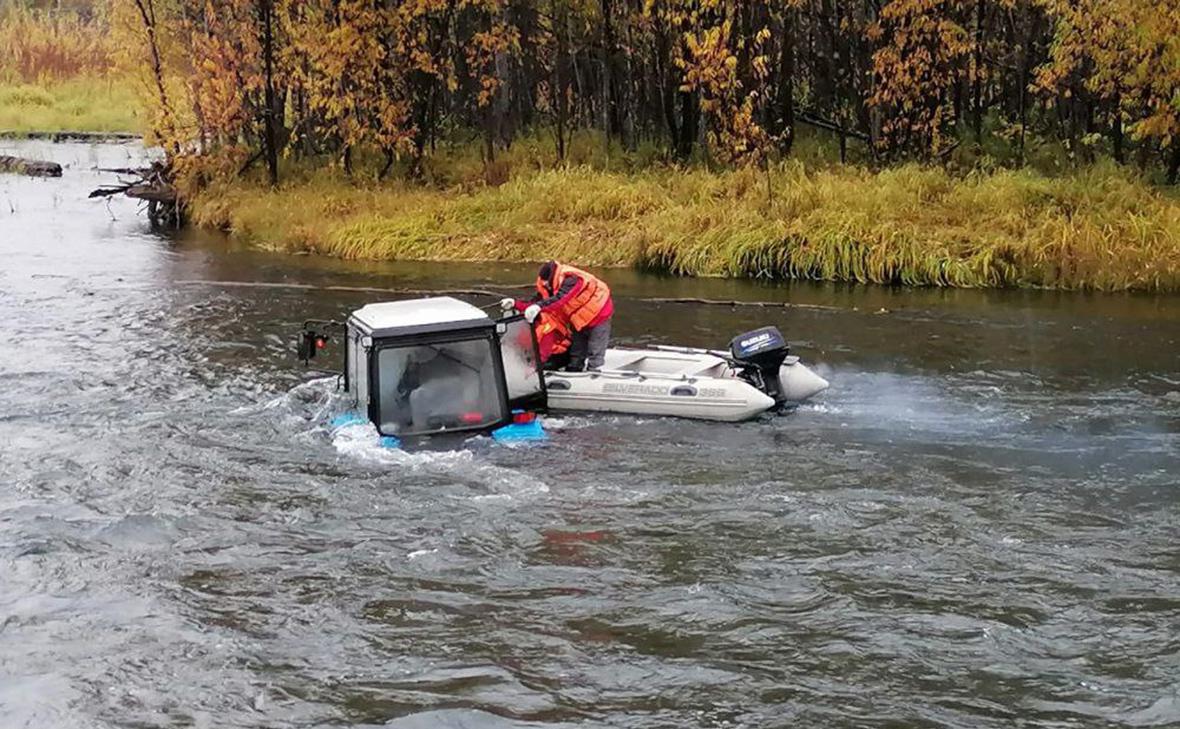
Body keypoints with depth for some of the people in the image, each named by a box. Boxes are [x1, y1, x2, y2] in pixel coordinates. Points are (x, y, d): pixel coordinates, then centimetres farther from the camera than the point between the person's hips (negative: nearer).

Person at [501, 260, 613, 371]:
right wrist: (515, 303, -24)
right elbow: (535, 302, -9)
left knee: (594, 354, -6)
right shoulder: (546, 286, -11)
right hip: (580, 319, 8)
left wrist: (539, 306, -65)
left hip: (598, 313, -8)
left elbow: (560, 298, -52)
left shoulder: (571, 280, -36)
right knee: (575, 353, 16)